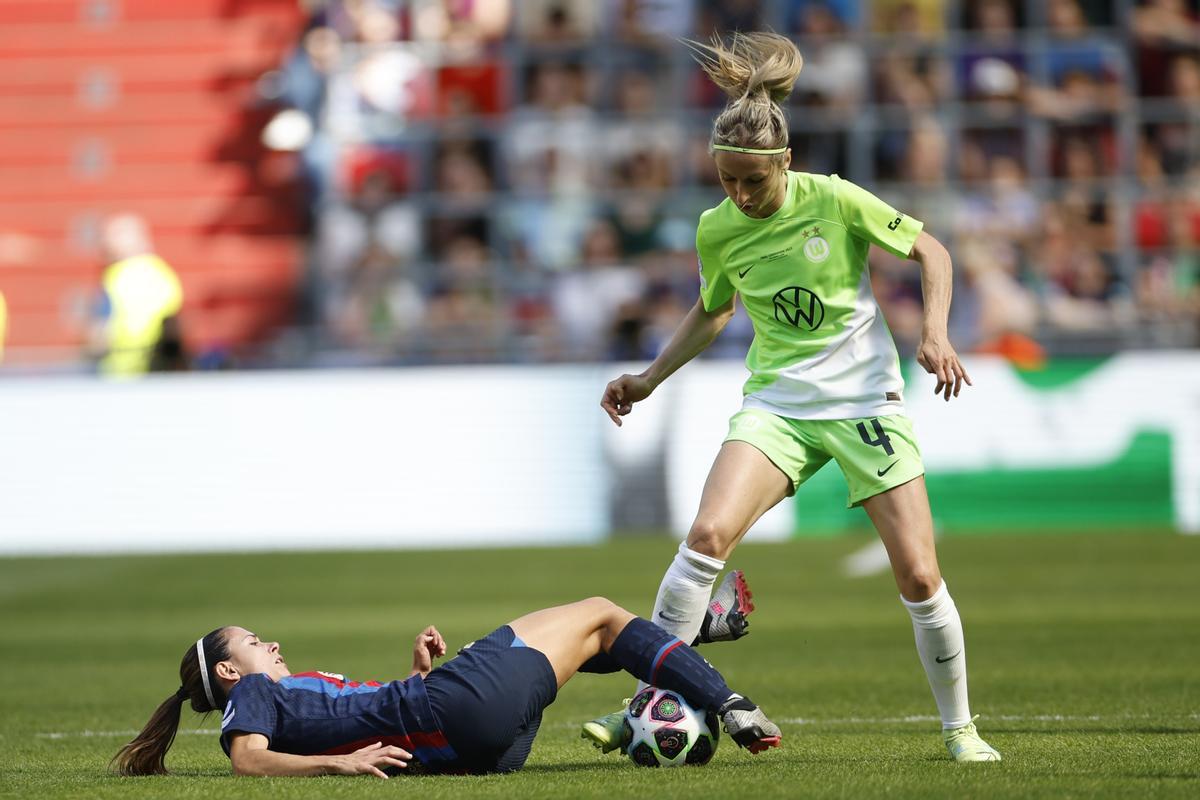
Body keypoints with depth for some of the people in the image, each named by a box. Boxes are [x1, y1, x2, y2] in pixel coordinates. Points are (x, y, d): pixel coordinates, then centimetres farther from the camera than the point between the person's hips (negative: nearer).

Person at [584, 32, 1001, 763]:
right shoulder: (718, 230, -2)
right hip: (777, 402, 2)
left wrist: (936, 335, -13)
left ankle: (959, 727, 14)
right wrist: (650, 379, 13)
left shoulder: (835, 201, -12)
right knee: (709, 533, -22)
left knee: (919, 575, -6)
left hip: (865, 396, -2)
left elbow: (930, 250, 0)